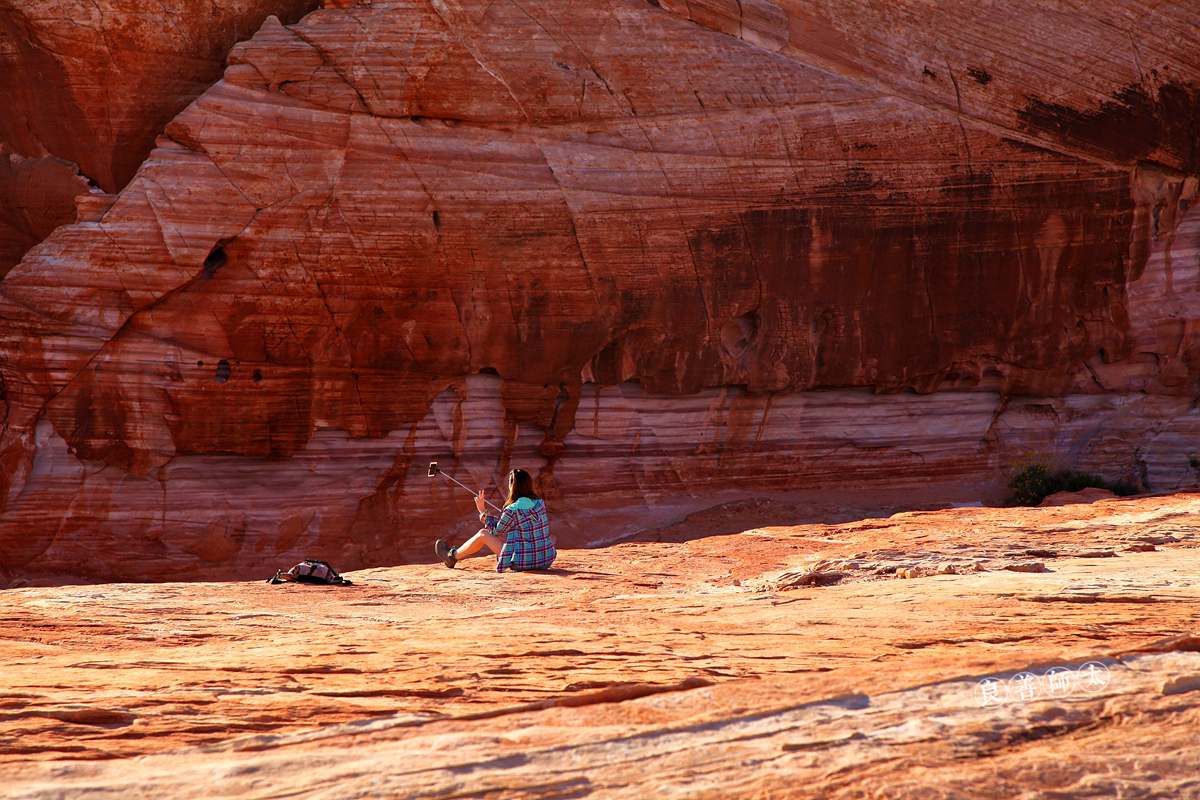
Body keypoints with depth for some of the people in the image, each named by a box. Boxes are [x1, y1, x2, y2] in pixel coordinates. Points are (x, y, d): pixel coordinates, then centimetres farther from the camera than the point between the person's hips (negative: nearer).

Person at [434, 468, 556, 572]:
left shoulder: (512, 510, -17)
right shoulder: (540, 504, 4)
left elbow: (496, 531, 0)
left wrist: (482, 511, 12)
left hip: (524, 562, -7)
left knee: (483, 534, 11)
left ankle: (453, 556, 34)